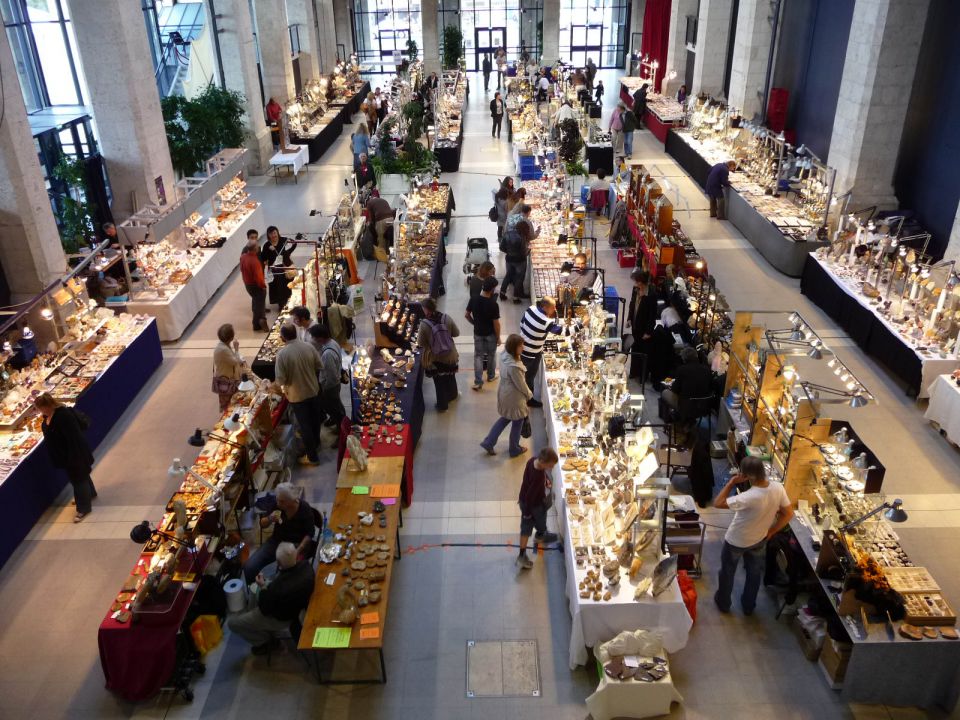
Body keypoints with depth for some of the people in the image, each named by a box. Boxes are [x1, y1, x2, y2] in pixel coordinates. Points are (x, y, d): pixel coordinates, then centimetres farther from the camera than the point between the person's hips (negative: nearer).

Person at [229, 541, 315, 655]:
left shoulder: (279, 587, -43)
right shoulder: (305, 563, -25)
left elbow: (265, 609, -21)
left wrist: (263, 587, -9)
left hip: (282, 617, -7)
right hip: (292, 603, 7)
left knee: (232, 622, 7)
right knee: (254, 589, 27)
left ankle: (267, 641, 20)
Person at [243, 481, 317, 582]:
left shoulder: (305, 509, -18)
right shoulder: (276, 504, -11)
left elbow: (309, 534, -9)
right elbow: (262, 524, 1)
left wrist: (297, 551, -22)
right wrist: (270, 519, -22)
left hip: (296, 544, -4)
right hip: (276, 540, 4)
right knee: (249, 566, -12)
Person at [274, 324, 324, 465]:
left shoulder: (282, 354, -24)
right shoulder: (309, 346, -12)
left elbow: (280, 380, -20)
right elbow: (319, 367, -1)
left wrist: (284, 386, 1)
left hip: (297, 395, -4)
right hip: (314, 390, 5)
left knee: (304, 425, 9)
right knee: (315, 419, 26)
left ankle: (312, 456, 19)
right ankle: (316, 441, 49)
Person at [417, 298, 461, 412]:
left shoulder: (424, 324, -23)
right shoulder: (447, 318, -15)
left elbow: (421, 343, -14)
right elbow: (456, 333, -2)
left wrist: (418, 336, 5)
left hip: (435, 358, -3)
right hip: (450, 355, 3)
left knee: (439, 381, 14)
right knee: (450, 376, 27)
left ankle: (442, 405, 28)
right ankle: (453, 395, 51)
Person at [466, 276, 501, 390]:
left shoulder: (473, 299, -13)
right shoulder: (493, 304, -26)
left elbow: (466, 315, -1)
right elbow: (496, 323, -19)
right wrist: (498, 337, -5)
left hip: (478, 333, 3)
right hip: (490, 334, -3)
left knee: (478, 356, 12)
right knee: (491, 355, 20)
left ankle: (478, 382, 10)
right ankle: (491, 376, 40)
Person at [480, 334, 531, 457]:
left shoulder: (504, 354, -10)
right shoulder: (513, 366, -36)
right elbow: (521, 384, -23)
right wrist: (529, 394, -2)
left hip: (504, 392, 8)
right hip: (514, 397, -8)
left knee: (505, 418, 28)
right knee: (517, 422, 16)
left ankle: (488, 442, 33)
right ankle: (515, 449, 37)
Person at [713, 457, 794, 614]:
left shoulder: (749, 497, -40)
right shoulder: (778, 488, -22)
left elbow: (717, 503, -32)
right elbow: (788, 513, -7)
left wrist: (732, 482, -29)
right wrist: (770, 532, 3)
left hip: (736, 541, -5)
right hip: (759, 540, 5)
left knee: (727, 572, 22)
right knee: (754, 574, 28)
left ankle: (723, 603, 44)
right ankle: (748, 606, 48)